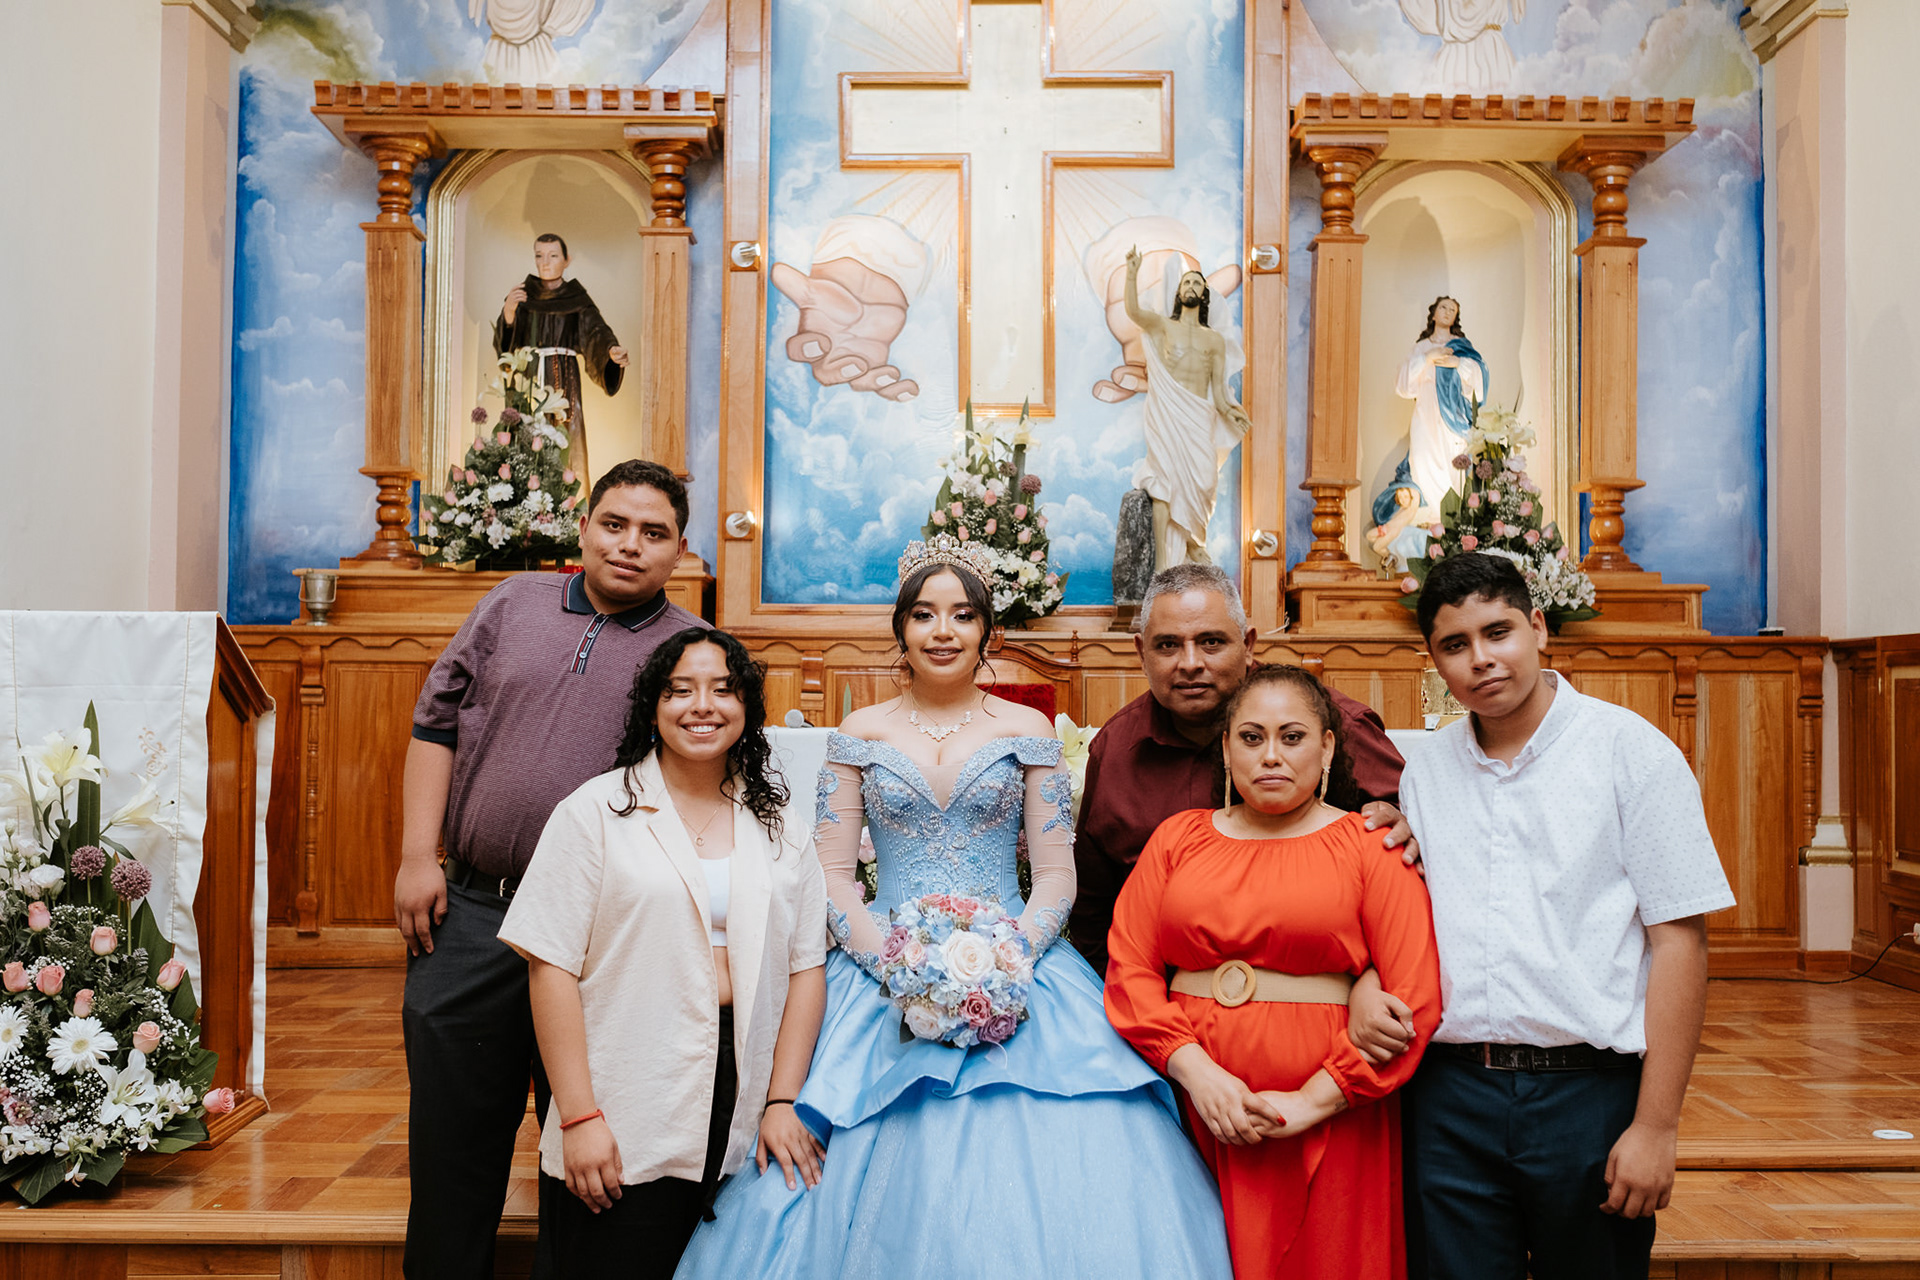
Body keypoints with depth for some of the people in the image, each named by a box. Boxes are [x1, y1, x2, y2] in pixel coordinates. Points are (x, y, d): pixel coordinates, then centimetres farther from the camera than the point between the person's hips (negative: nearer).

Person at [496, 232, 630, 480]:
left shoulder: (577, 299, 5)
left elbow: (595, 331, -10)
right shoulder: (523, 294, 9)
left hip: (563, 381, -1)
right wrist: (508, 311, -25)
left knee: (564, 447, -7)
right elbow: (504, 338, -3)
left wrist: (612, 350, -33)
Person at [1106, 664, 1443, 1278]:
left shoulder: (1368, 846, 2)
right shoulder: (1178, 837, 10)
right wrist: (1194, 1069, -10)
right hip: (1190, 1114, 2)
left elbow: (1415, 998, -6)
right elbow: (1128, 967, 4)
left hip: (1324, 1130, -2)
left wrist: (1313, 1101, -11)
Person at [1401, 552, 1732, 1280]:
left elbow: (1679, 939, -7)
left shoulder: (1631, 750, -3)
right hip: (1453, 1096, 3)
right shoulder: (1425, 773, 8)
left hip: (1591, 1090, -2)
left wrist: (1656, 1126, -10)